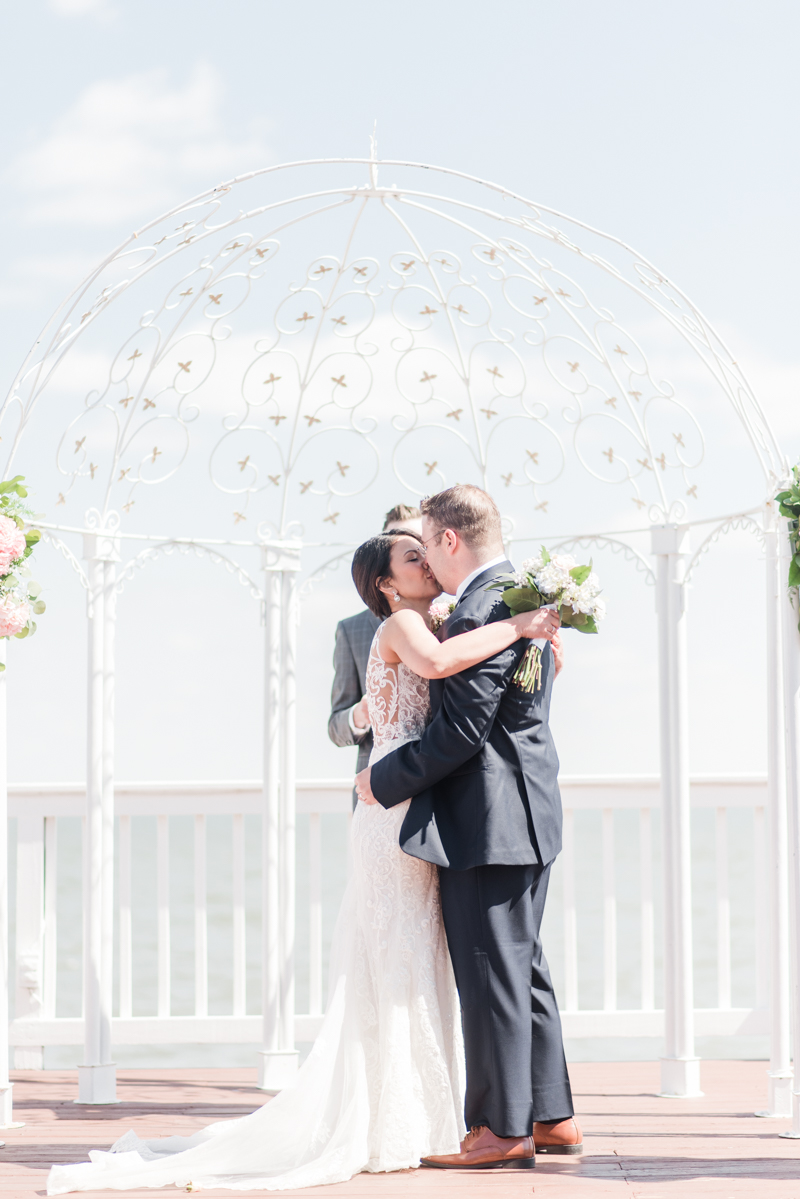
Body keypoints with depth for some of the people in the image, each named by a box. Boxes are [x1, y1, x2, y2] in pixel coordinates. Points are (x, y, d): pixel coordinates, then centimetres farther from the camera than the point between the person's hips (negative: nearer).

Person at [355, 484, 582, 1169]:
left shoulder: (483, 610, -18)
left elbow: (462, 732, -21)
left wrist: (385, 780, -10)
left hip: (486, 821, -11)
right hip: (523, 815, 11)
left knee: (491, 973, -5)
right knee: (522, 968, 15)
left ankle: (502, 1127, 0)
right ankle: (551, 1116, 20)